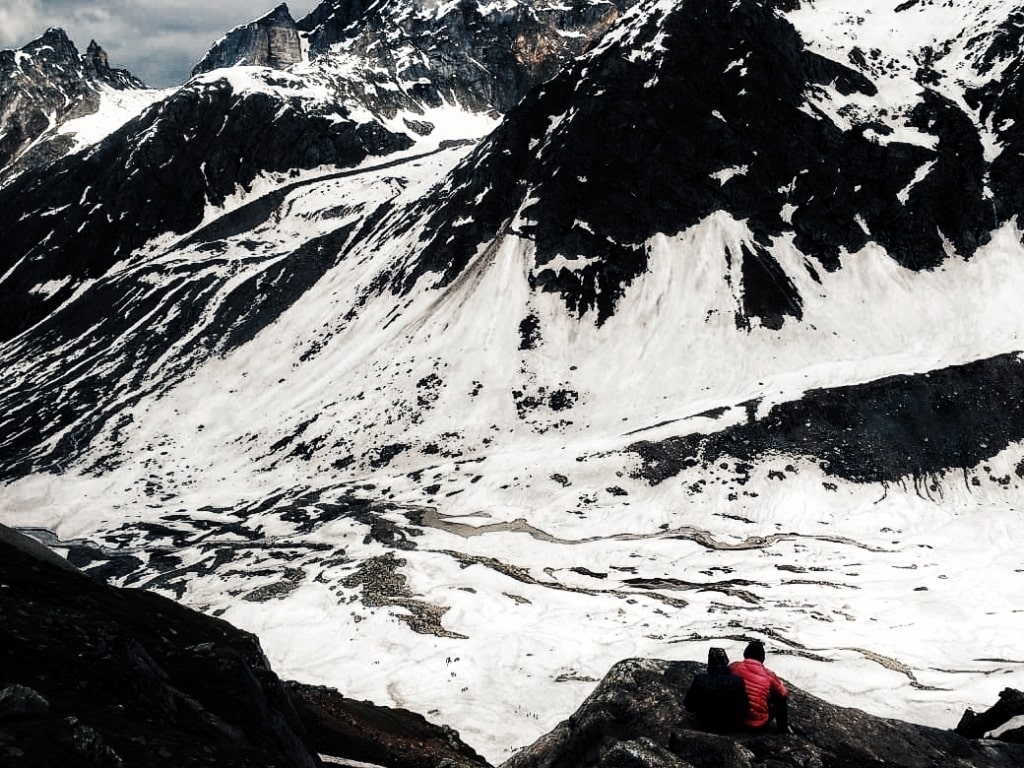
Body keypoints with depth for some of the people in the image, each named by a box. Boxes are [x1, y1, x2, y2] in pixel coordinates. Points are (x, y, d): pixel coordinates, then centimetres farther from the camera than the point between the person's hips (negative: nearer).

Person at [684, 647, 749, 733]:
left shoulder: (699, 680, -23)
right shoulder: (737, 681, -24)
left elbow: (688, 705, -9)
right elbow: (744, 709, -14)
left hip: (707, 725, 0)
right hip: (731, 727, 0)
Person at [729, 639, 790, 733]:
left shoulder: (734, 667, -8)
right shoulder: (768, 675, -13)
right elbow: (784, 693, 4)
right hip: (759, 724, -2)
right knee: (782, 698, 17)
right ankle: (783, 728, 29)